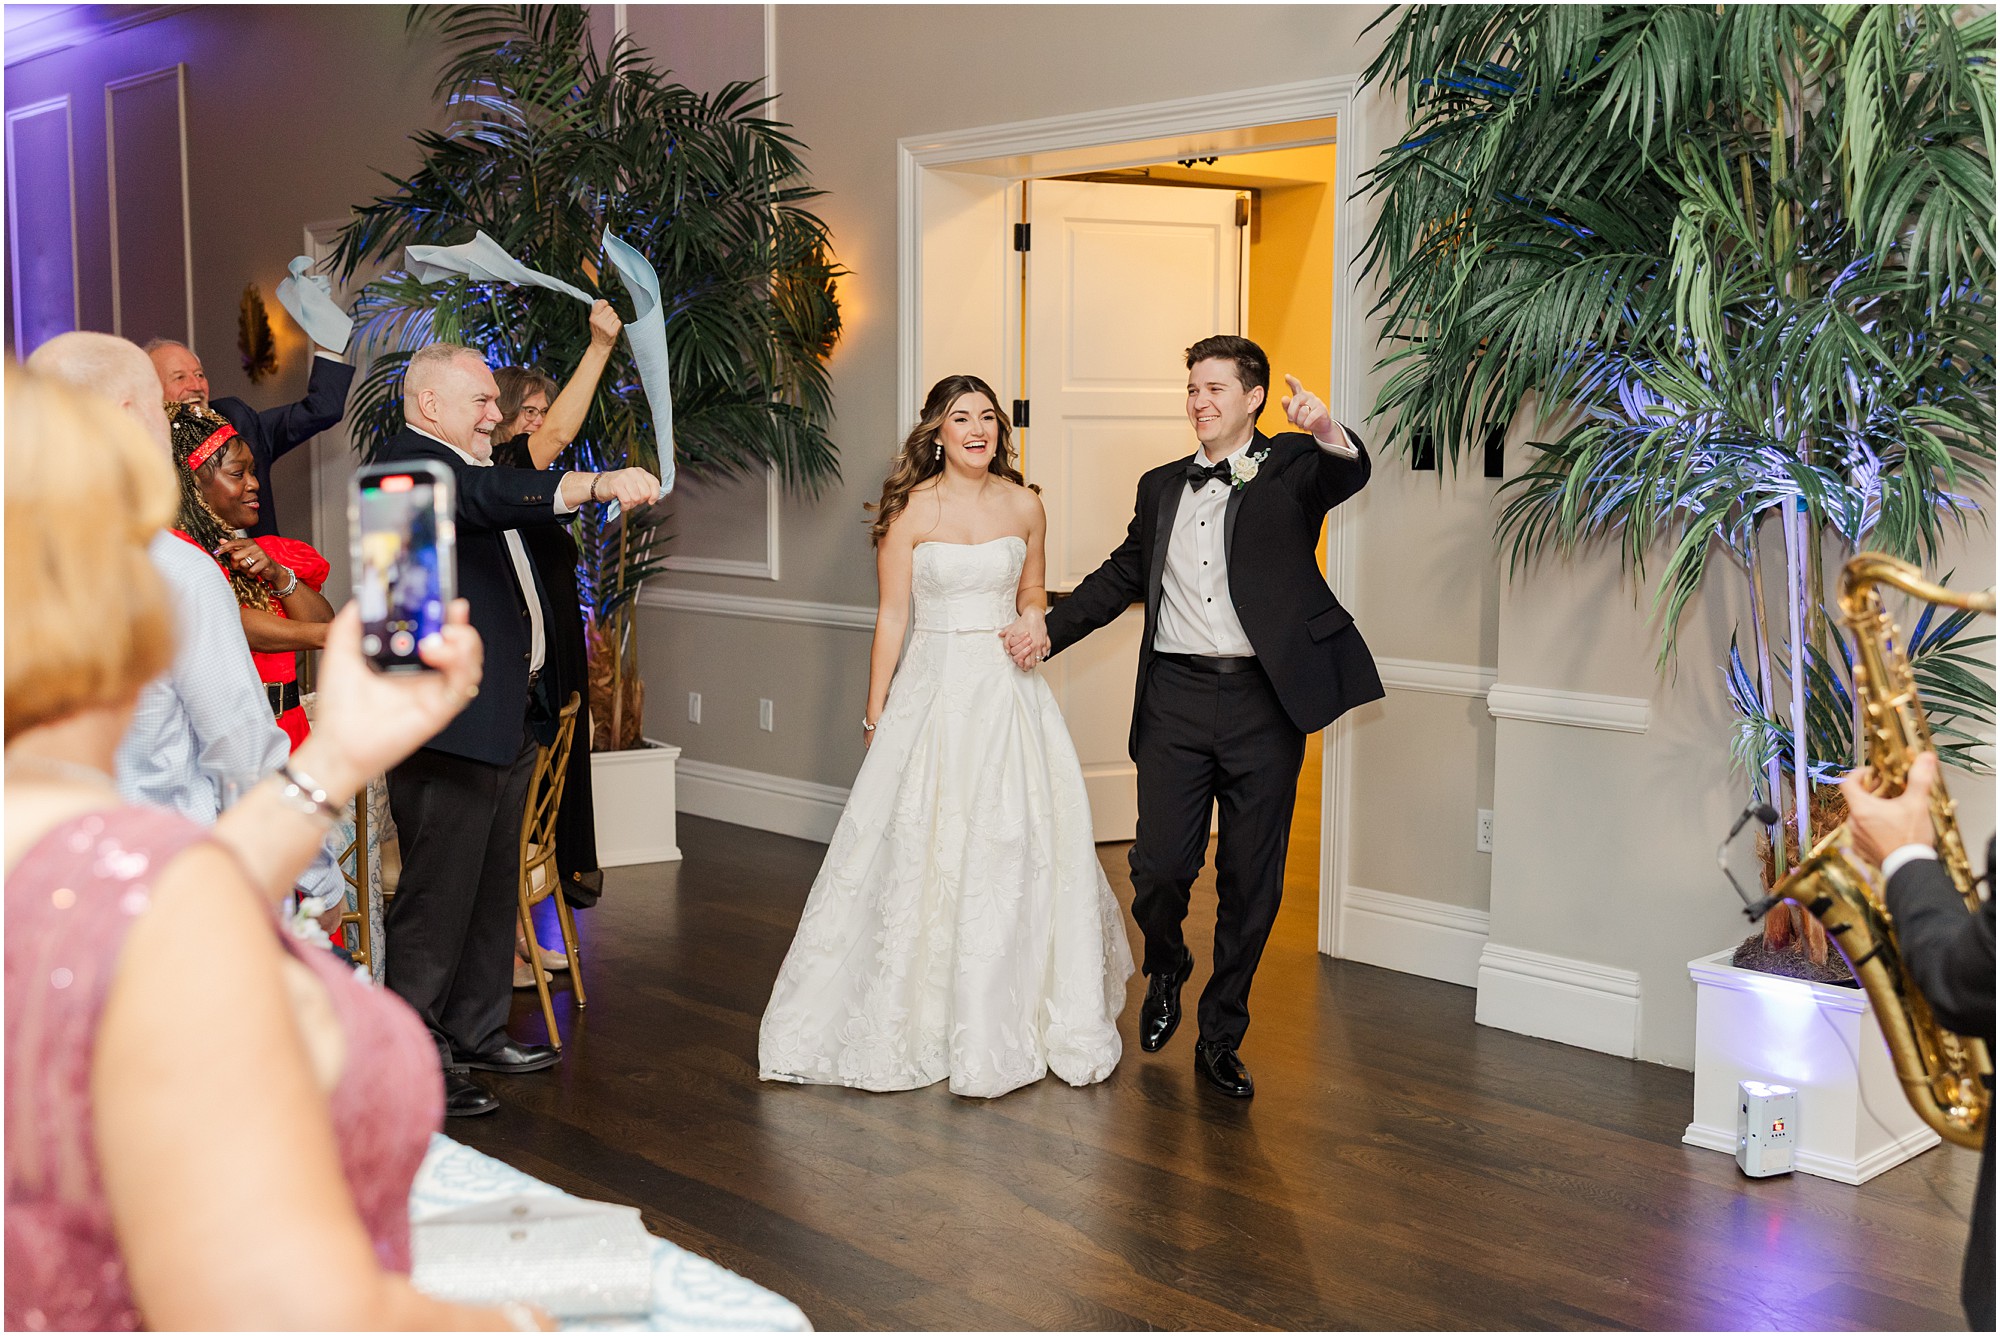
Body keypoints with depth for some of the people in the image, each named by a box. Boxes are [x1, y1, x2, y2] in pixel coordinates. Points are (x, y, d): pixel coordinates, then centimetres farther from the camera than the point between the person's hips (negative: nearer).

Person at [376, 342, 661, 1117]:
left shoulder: (465, 466, 18)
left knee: (492, 889, 18)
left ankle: (476, 1035, 31)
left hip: (500, 720, 11)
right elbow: (492, 497, -36)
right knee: (438, 899, -4)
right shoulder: (412, 466, -16)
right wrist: (597, 484, -49)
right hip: (449, 728, -11)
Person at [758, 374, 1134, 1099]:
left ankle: (1012, 1020, 20)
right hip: (935, 689, -3)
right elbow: (892, 618, -2)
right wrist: (875, 719, -2)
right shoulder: (911, 509, -4)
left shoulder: (1024, 505, 6)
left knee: (1021, 848, 3)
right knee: (924, 852, 0)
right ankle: (919, 1018, 15)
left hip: (1011, 693, 3)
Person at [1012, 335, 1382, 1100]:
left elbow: (1351, 476, -17)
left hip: (1264, 701, -2)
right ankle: (1166, 970, 33)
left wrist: (1328, 432, -39)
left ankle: (1220, 1040, 21)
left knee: (1250, 882, 5)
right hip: (1176, 699, 3)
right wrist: (1050, 626, 11)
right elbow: (1122, 576, 22)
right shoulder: (1162, 488, 17)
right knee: (1159, 866, -1)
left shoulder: (1291, 468, 4)